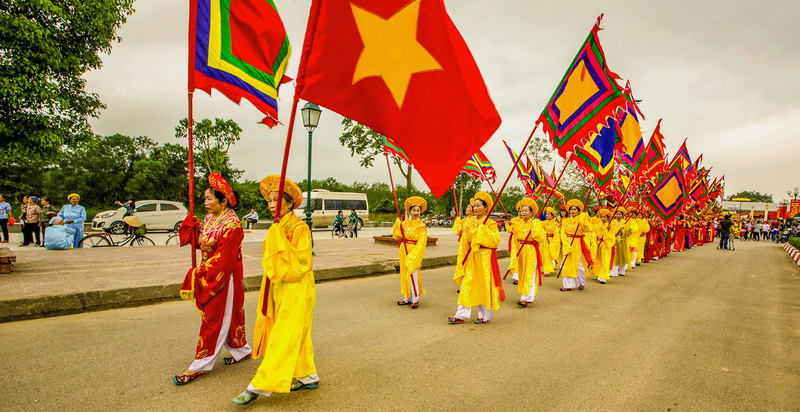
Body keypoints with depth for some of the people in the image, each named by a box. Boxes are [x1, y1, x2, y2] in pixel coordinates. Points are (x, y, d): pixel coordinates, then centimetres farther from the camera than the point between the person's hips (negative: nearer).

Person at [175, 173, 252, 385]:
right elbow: (196, 240, 9)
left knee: (214, 320, 1)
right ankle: (242, 351, 33)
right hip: (207, 275, 9)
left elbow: (224, 258, -21)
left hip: (225, 277, -9)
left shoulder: (232, 224, -20)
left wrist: (201, 273, -17)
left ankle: (200, 366, 11)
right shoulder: (209, 219, 8)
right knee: (227, 318, 17)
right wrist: (190, 222, -4)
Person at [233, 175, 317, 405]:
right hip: (280, 289, 9)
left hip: (297, 291, -9)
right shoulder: (277, 229, 9)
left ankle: (259, 386, 4)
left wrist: (280, 241, -24)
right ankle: (308, 376, 28)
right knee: (296, 335, 15)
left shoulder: (299, 228, -16)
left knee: (284, 337, -2)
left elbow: (300, 262, -22)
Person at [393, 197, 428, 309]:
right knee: (404, 275, 11)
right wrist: (398, 224, -8)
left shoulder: (421, 226, -6)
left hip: (414, 253, -6)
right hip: (404, 252, 6)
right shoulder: (404, 223, 7)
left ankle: (415, 299, 5)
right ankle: (407, 298, 23)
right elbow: (397, 236, 3)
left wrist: (413, 255, -18)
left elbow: (421, 243, -11)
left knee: (412, 276, -8)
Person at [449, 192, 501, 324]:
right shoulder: (470, 223, 10)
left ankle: (484, 316, 17)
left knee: (484, 285, 3)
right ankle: (461, 315, 6)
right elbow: (464, 242, 12)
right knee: (467, 284, 3)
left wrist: (483, 230, -18)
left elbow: (495, 241, -17)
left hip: (485, 257, -5)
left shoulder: (490, 224, -5)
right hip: (471, 257, 5)